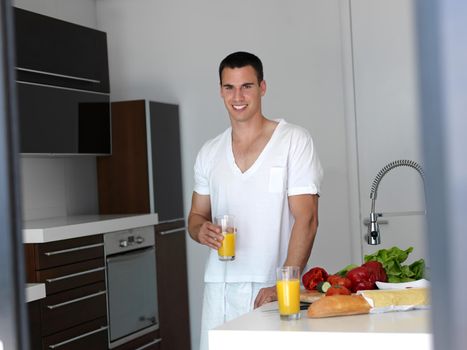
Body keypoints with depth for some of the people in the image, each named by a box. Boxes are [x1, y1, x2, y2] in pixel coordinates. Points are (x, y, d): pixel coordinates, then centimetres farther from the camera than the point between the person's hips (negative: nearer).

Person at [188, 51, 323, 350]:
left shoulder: (294, 141, -2)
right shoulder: (210, 153, 12)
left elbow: (306, 219, -8)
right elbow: (197, 216, 18)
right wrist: (201, 230, -6)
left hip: (274, 288, -3)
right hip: (221, 289, 4)